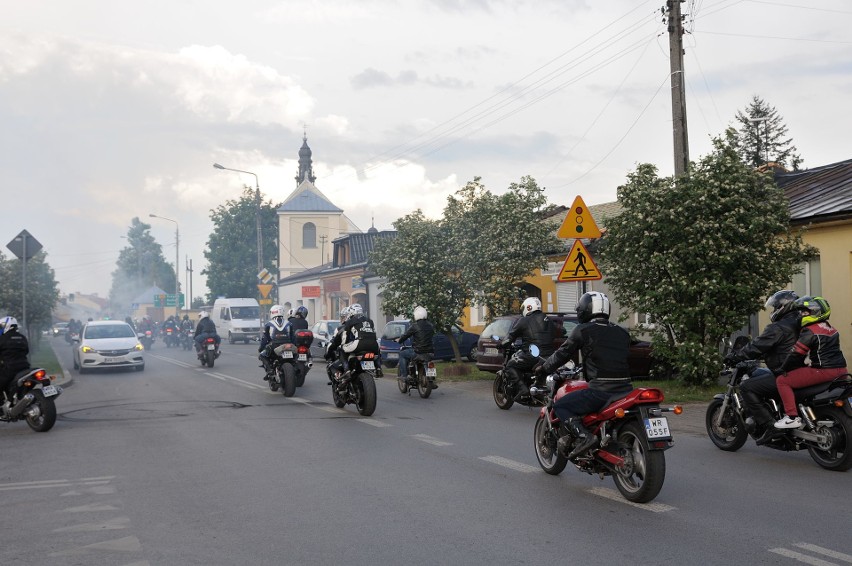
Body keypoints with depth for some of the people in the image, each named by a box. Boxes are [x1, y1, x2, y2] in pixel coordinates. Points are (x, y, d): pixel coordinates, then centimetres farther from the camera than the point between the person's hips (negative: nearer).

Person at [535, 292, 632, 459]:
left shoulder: (583, 331, 0)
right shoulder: (622, 332, 17)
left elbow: (563, 354, 6)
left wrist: (543, 369, 23)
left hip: (600, 391, -7)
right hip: (625, 389, 7)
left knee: (560, 406, 6)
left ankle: (584, 435, -16)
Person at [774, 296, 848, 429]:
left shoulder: (810, 331, -11)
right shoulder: (830, 328, 17)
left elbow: (796, 354, -12)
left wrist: (783, 369, 1)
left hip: (823, 371, -10)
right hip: (840, 370, 10)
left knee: (782, 381, -8)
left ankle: (792, 417, -17)